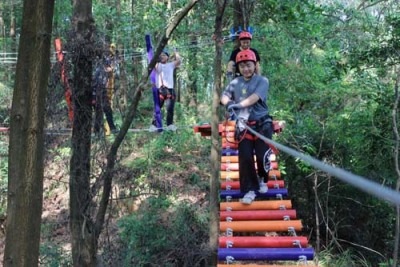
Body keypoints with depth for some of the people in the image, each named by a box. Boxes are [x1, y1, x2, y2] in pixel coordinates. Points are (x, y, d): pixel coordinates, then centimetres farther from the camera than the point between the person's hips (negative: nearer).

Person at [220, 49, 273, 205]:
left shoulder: (262, 81, -4)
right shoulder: (235, 83, 7)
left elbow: (255, 97, -21)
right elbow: (224, 96, -5)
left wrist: (239, 105, -36)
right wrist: (229, 103, -29)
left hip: (262, 125, -2)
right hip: (244, 125, 2)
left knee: (262, 156, 0)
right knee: (245, 158, -3)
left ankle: (263, 180, 30)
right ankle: (250, 189, 8)